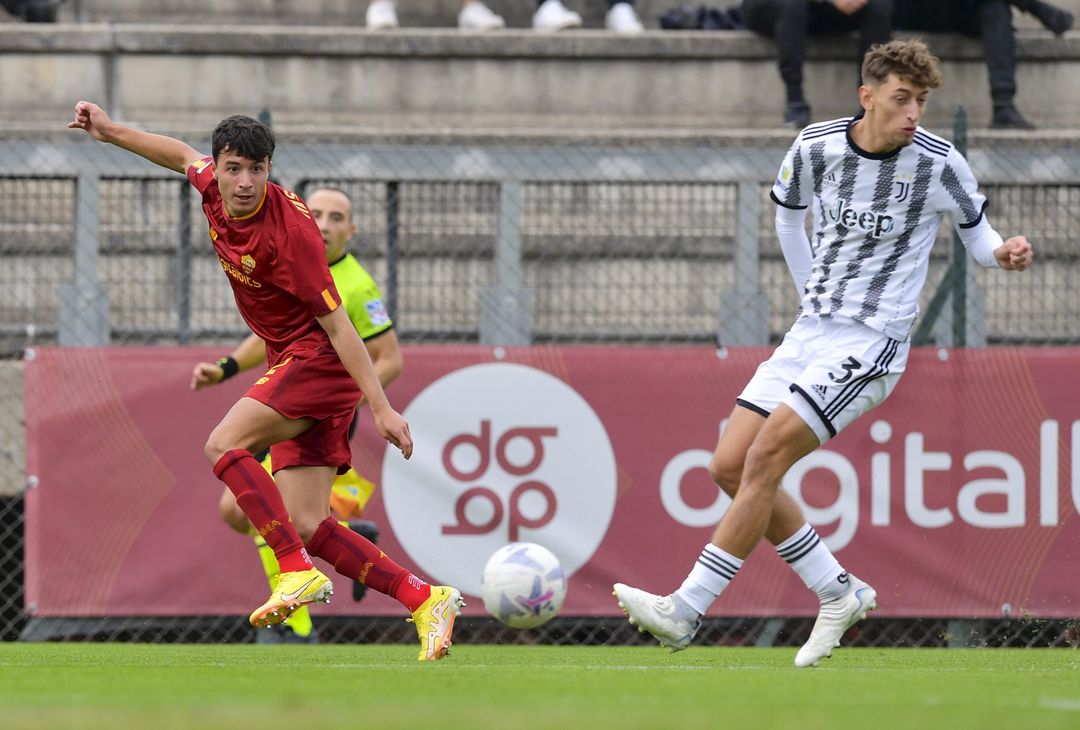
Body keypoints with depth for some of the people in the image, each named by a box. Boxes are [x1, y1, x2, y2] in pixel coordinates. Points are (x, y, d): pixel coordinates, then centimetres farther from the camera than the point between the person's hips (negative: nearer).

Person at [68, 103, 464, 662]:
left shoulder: (289, 228, -22)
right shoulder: (214, 190, -1)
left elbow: (336, 323, -21)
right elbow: (186, 157, 26)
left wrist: (381, 407, -21)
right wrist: (110, 131, 26)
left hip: (319, 359, -8)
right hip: (293, 365, 8)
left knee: (223, 445, -23)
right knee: (306, 527, -3)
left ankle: (298, 573, -27)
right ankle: (425, 600, -1)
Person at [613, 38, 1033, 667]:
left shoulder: (939, 163, -11)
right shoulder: (815, 147, -1)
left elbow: (976, 232, 4)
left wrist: (1003, 252, -18)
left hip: (872, 344, -6)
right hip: (810, 331, 6)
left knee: (763, 461, -16)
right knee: (729, 467, 1)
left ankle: (685, 613, -14)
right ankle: (839, 593, 10)